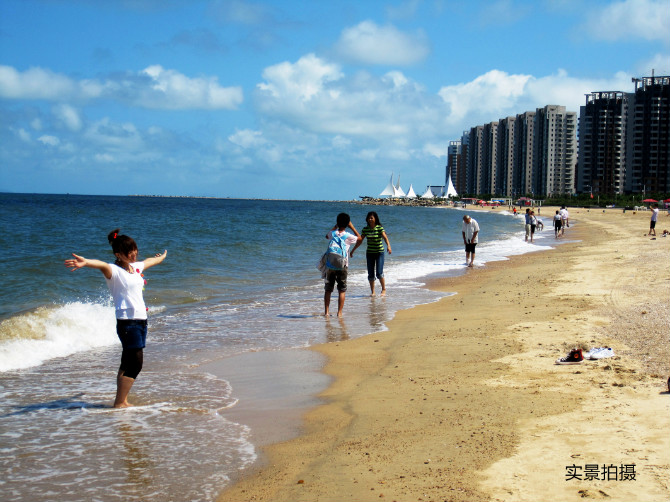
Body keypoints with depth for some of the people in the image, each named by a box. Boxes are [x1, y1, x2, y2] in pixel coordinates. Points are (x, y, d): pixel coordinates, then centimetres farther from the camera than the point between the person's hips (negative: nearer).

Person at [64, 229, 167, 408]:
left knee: (128, 363, 10)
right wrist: (86, 262, -53)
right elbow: (102, 265, -32)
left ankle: (122, 400, 15)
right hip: (126, 321, -8)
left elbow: (150, 261, 38)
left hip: (141, 320, 8)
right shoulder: (114, 271, -8)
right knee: (135, 361, -11)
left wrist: (161, 257, 59)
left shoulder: (136, 267, 15)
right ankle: (119, 403, -5)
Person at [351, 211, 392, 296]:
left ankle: (384, 289, 11)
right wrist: (352, 250, 9)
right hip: (369, 253, 4)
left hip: (379, 252, -4)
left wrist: (388, 246, -42)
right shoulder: (365, 229, 1)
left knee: (379, 273, -9)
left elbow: (385, 237, -24)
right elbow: (359, 241, 7)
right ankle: (372, 292, 13)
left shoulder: (380, 228, -10)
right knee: (370, 274, 2)